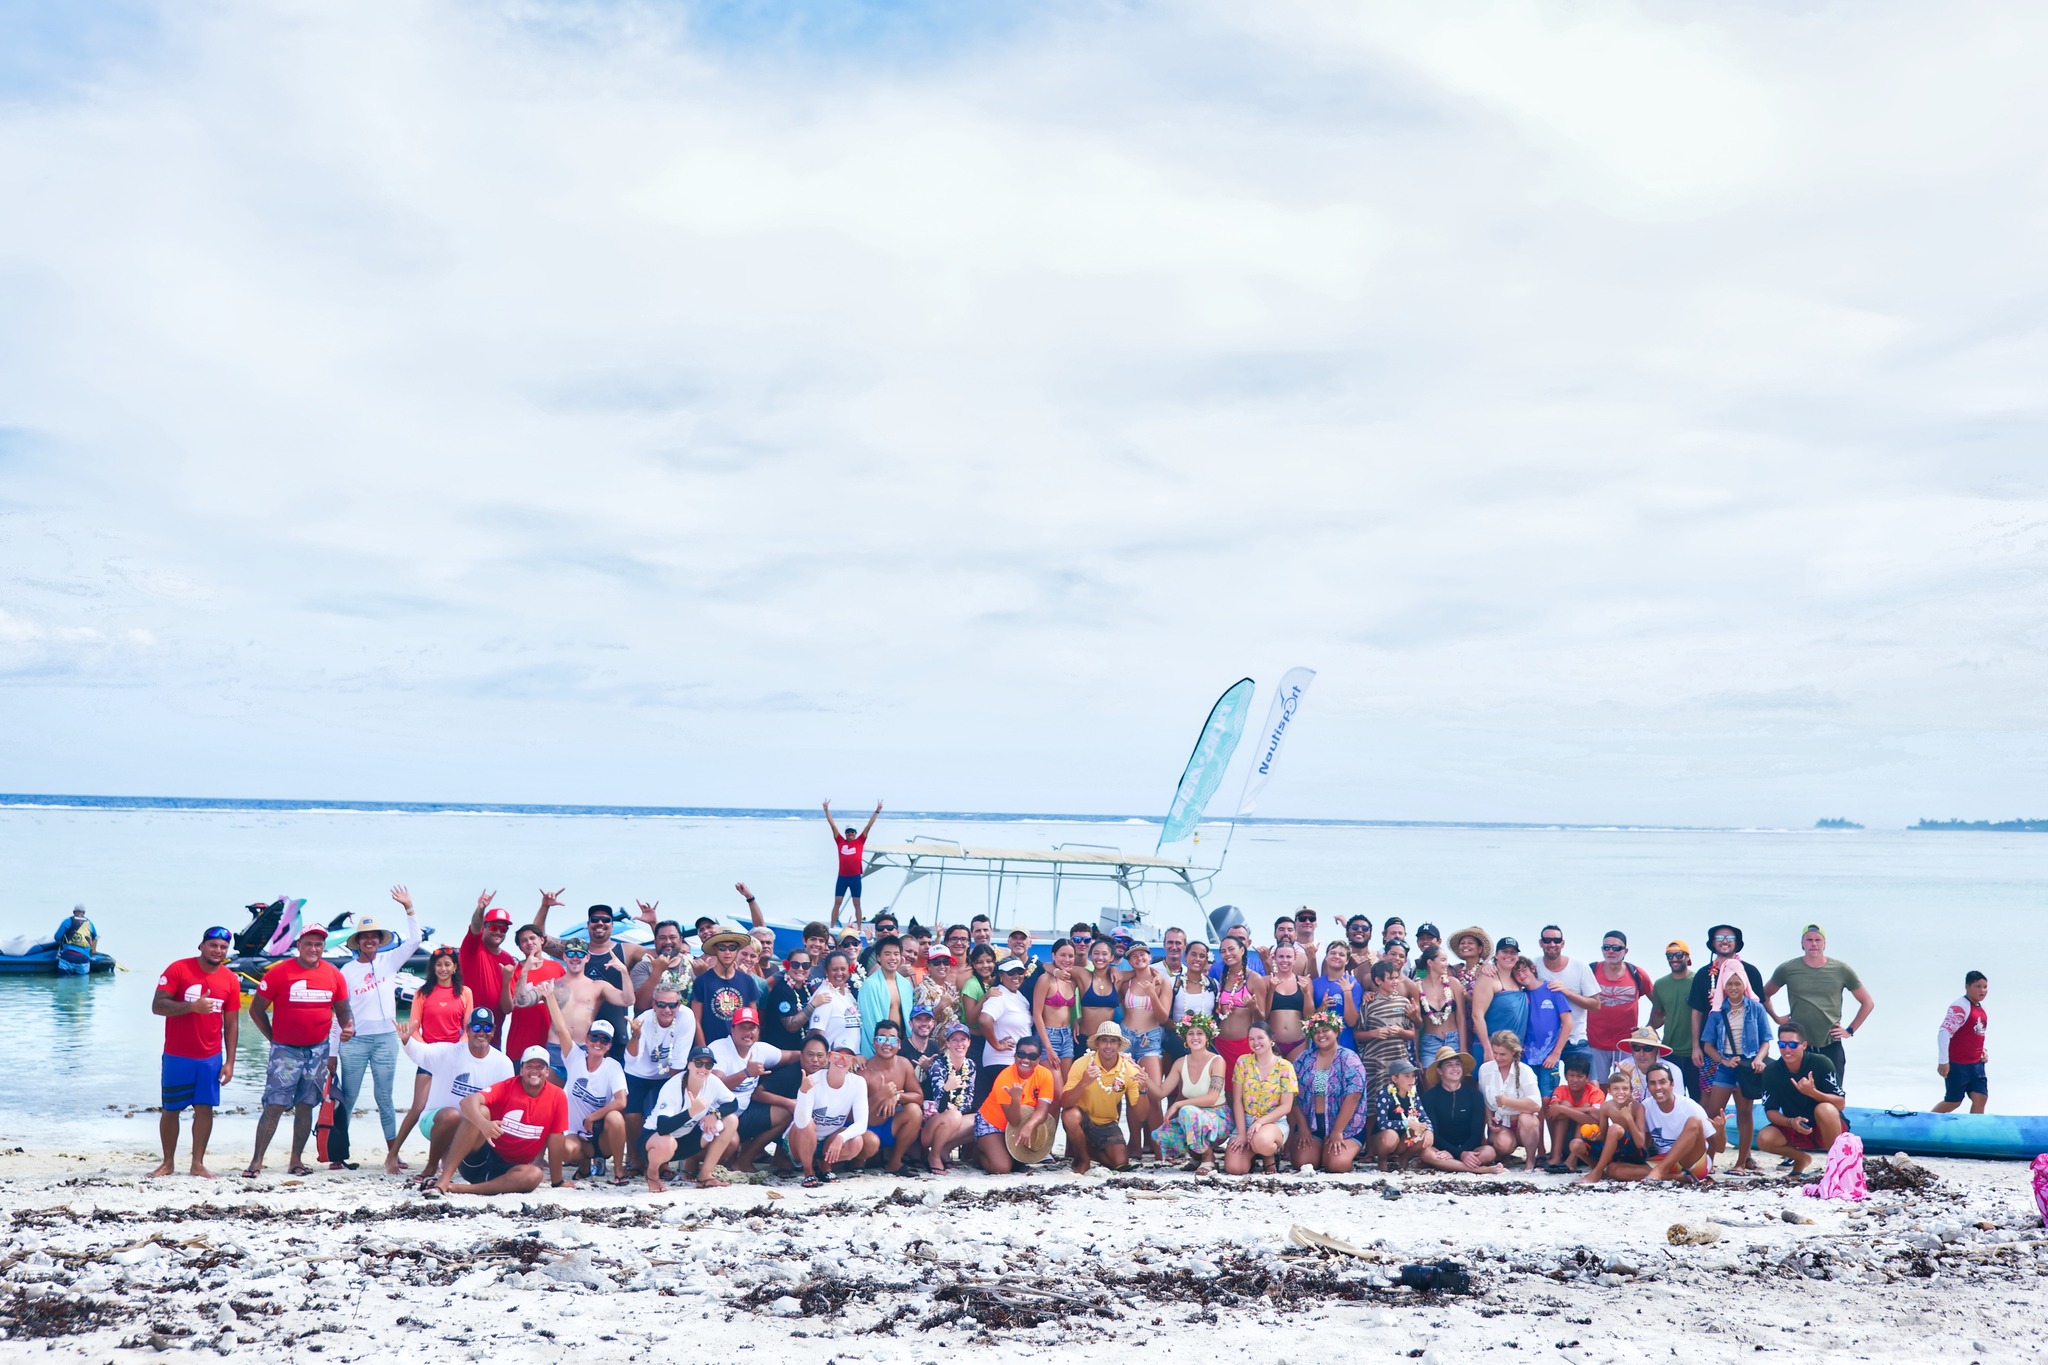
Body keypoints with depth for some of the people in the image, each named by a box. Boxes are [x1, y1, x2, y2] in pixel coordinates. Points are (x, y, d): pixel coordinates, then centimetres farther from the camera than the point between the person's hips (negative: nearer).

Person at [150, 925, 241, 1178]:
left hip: (211, 1058, 2)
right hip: (177, 1056, -2)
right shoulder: (178, 969, -7)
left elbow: (231, 1023, 6)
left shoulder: (231, 980, 2)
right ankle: (168, 1162, 19)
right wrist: (192, 1006, -26)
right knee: (171, 1109, 6)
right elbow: (157, 1006, -12)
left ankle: (198, 1163, 9)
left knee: (205, 1108, 0)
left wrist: (230, 1061, 2)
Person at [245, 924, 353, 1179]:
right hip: (286, 1050, -3)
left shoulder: (333, 974, 3)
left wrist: (348, 1026, -8)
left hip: (317, 1050, 4)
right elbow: (256, 1009, 0)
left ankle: (296, 1160, 15)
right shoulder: (280, 971, -7)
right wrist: (273, 1038, -2)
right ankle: (256, 1161, -5)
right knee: (274, 1105, -9)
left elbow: (342, 1009, 13)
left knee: (305, 1106, 9)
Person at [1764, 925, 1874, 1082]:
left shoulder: (1841, 970, 1)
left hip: (1831, 1046, 0)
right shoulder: (1787, 969, 1)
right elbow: (1765, 995, 15)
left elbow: (1867, 1003, 11)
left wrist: (1850, 1031, 5)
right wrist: (1776, 1017, 4)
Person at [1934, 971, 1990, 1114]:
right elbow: (1943, 1033, -24)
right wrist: (1943, 1061, -23)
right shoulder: (1960, 1007, -18)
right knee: (1953, 1101, 1)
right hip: (1957, 1065, -8)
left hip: (1976, 1063, 8)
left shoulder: (1980, 1007, 10)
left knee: (1981, 1098, 1)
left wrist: (1981, 1050, 10)